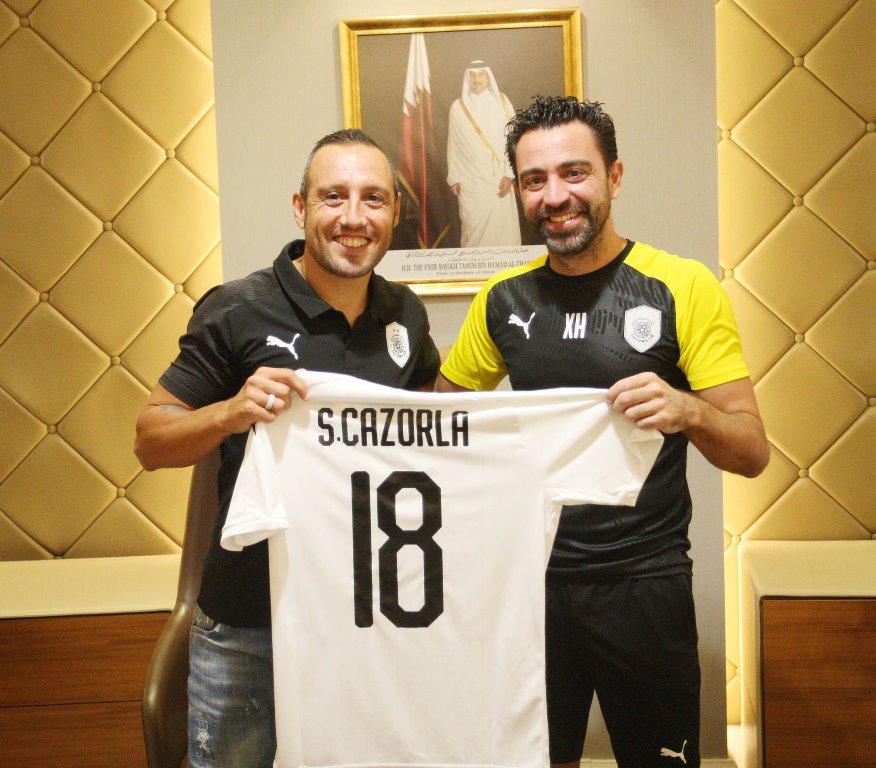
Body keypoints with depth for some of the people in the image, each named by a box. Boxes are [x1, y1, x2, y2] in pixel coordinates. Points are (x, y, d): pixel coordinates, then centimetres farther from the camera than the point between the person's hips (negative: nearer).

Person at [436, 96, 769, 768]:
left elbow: (752, 452, -10)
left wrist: (687, 411, -30)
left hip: (643, 584, -3)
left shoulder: (682, 287, -9)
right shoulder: (504, 298, 1)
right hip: (530, 576, 3)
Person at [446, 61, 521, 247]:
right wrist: (453, 178, 3)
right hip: (470, 179, 0)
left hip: (498, 177, 0)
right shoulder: (458, 107, 1)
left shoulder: (502, 102, 0)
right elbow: (453, 144, 5)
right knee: (473, 226, -1)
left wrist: (508, 174, -10)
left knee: (502, 223, -1)